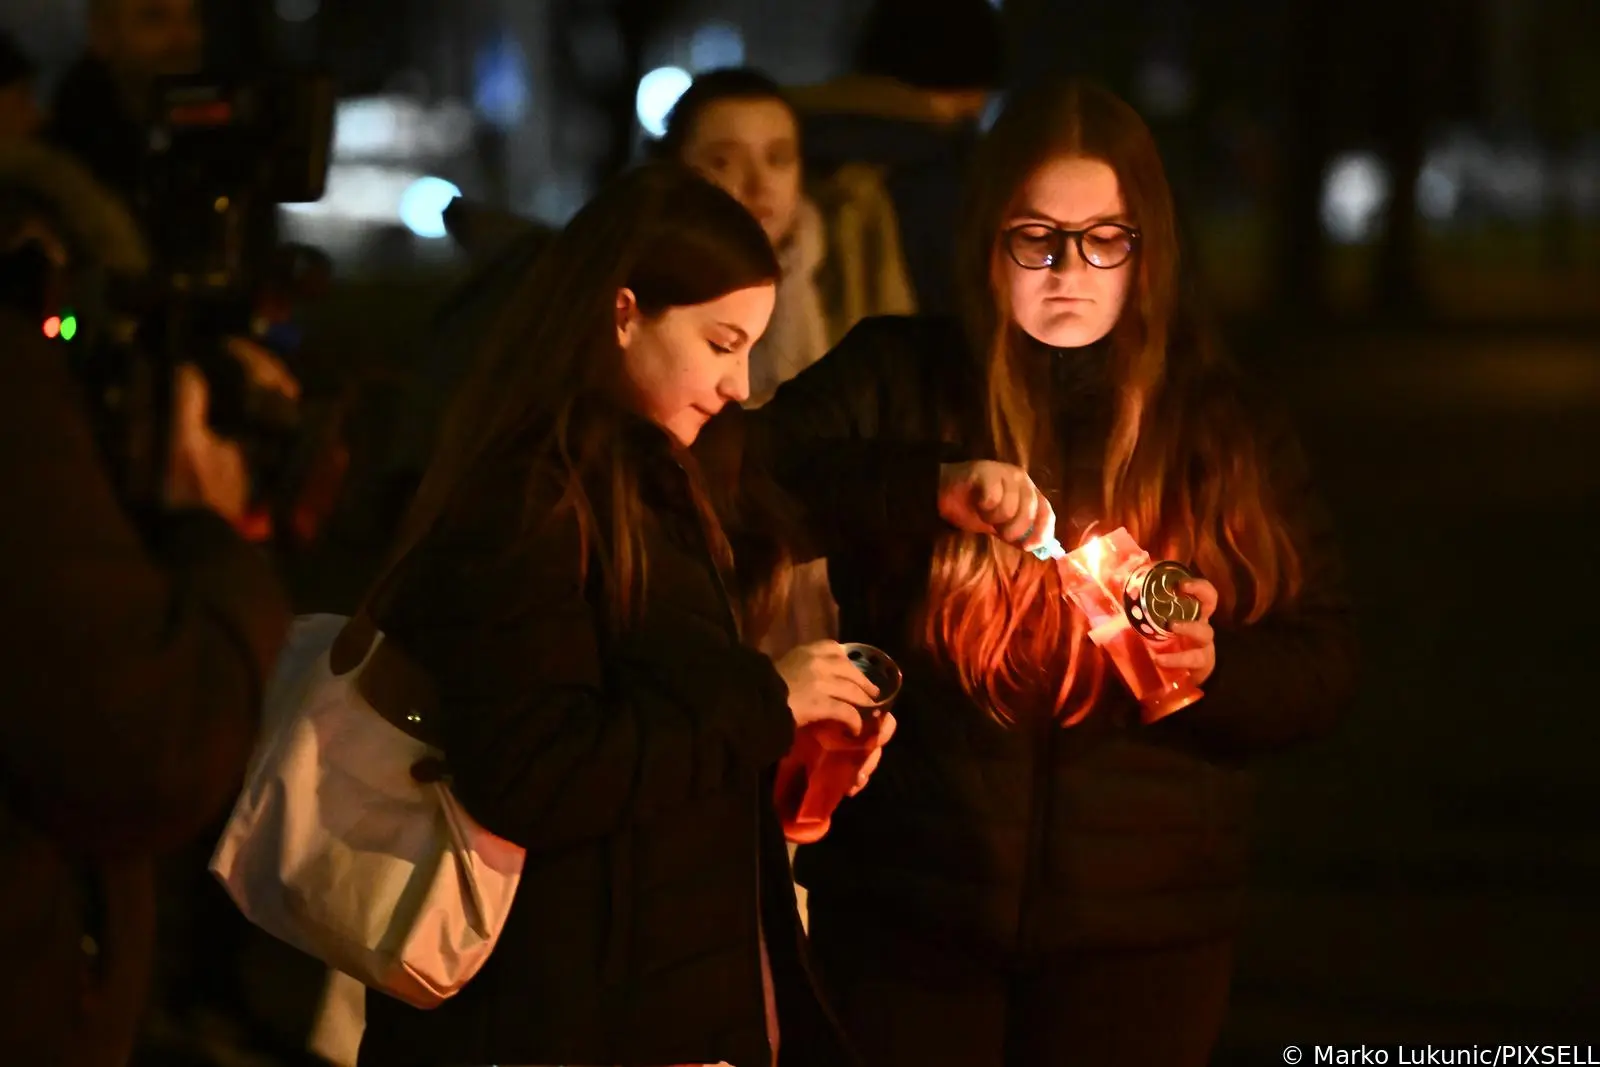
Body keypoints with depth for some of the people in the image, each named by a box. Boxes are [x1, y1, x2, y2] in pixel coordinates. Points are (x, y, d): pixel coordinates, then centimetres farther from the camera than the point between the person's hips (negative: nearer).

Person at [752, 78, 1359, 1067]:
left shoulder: (1227, 428, 6)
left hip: (1142, 937, 1)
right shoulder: (895, 380, 1)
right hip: (908, 913, -1)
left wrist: (1213, 665, -14)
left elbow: (1321, 669, 6)